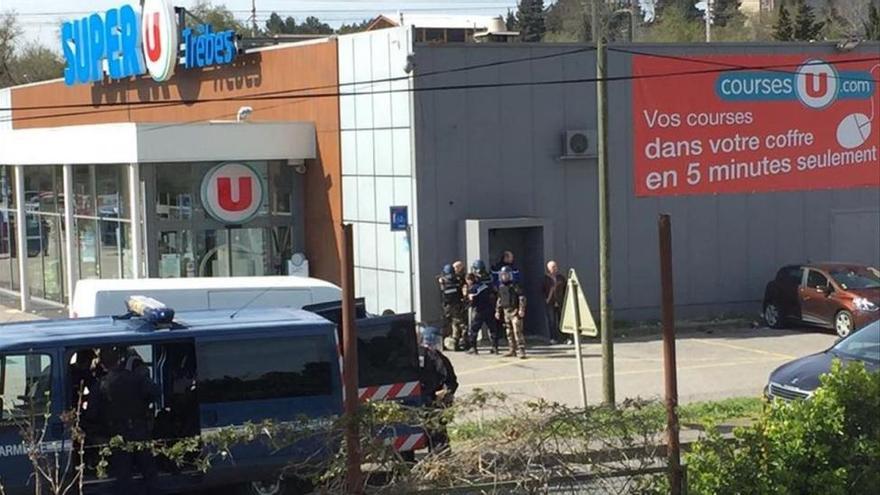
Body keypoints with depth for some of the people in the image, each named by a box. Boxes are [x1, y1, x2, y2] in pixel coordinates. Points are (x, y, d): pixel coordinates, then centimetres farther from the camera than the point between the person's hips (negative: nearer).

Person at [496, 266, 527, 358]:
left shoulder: (514, 286, -10)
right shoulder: (501, 288, 13)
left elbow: (522, 298, -13)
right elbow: (499, 300, 23)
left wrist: (521, 309, -19)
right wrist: (498, 311, 22)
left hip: (515, 312, -7)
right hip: (506, 312, 8)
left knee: (517, 332, -13)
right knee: (509, 333, 11)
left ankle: (522, 351, -15)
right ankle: (513, 350, 18)